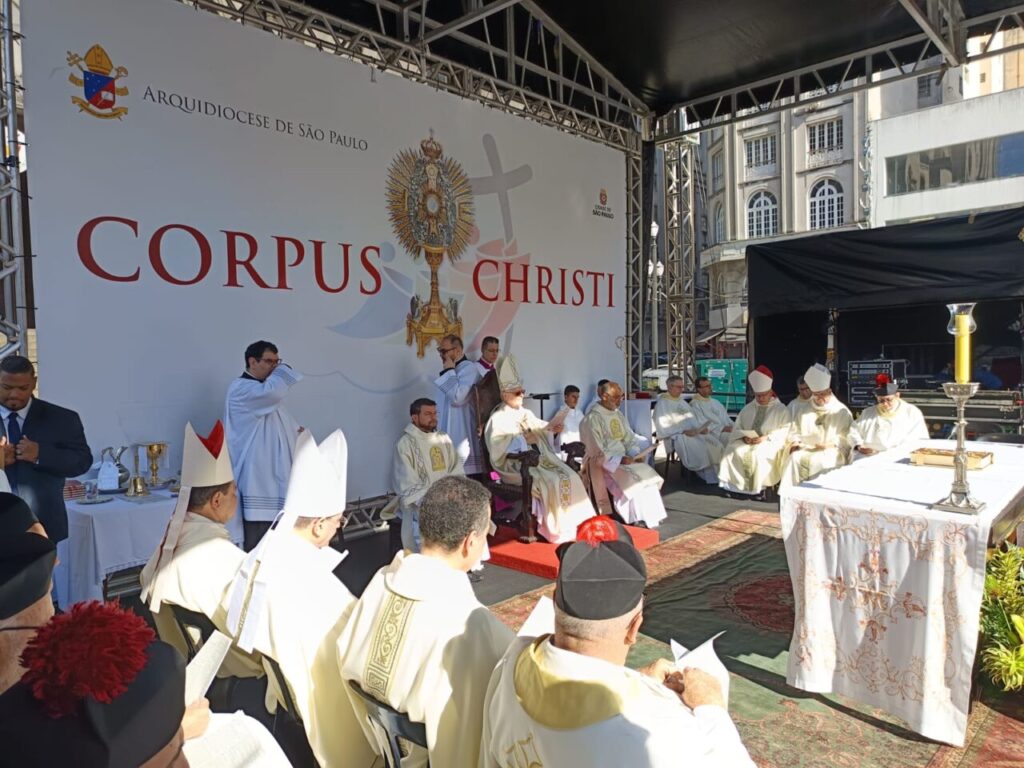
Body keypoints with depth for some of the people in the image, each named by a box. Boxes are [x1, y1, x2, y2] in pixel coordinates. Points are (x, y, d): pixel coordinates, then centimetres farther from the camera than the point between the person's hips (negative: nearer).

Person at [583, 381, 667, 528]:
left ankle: (650, 517, -10)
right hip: (604, 461, -7)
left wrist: (636, 454, -6)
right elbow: (597, 451, -16)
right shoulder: (593, 418, -13)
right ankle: (637, 519, -16)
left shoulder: (618, 414, 12)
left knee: (649, 475, -13)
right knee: (631, 480, -27)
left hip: (623, 458, 7)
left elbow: (629, 438, 14)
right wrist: (620, 459, -21)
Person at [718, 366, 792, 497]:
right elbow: (737, 428, 13)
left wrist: (766, 437, -18)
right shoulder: (748, 408, 17)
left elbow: (785, 431, -5)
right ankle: (736, 484, -24)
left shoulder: (781, 409, 6)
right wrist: (744, 437, -9)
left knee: (759, 453, -37)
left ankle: (759, 486, -25)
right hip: (747, 441, 4)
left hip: (770, 443, -4)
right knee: (732, 450, -27)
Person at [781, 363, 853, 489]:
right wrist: (794, 443, -1)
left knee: (816, 461, -35)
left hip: (832, 453, -3)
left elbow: (847, 437, 1)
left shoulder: (842, 412, 6)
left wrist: (831, 444, -16)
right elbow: (794, 431, 20)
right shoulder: (805, 412, 18)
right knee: (793, 459, -27)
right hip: (807, 450, 4)